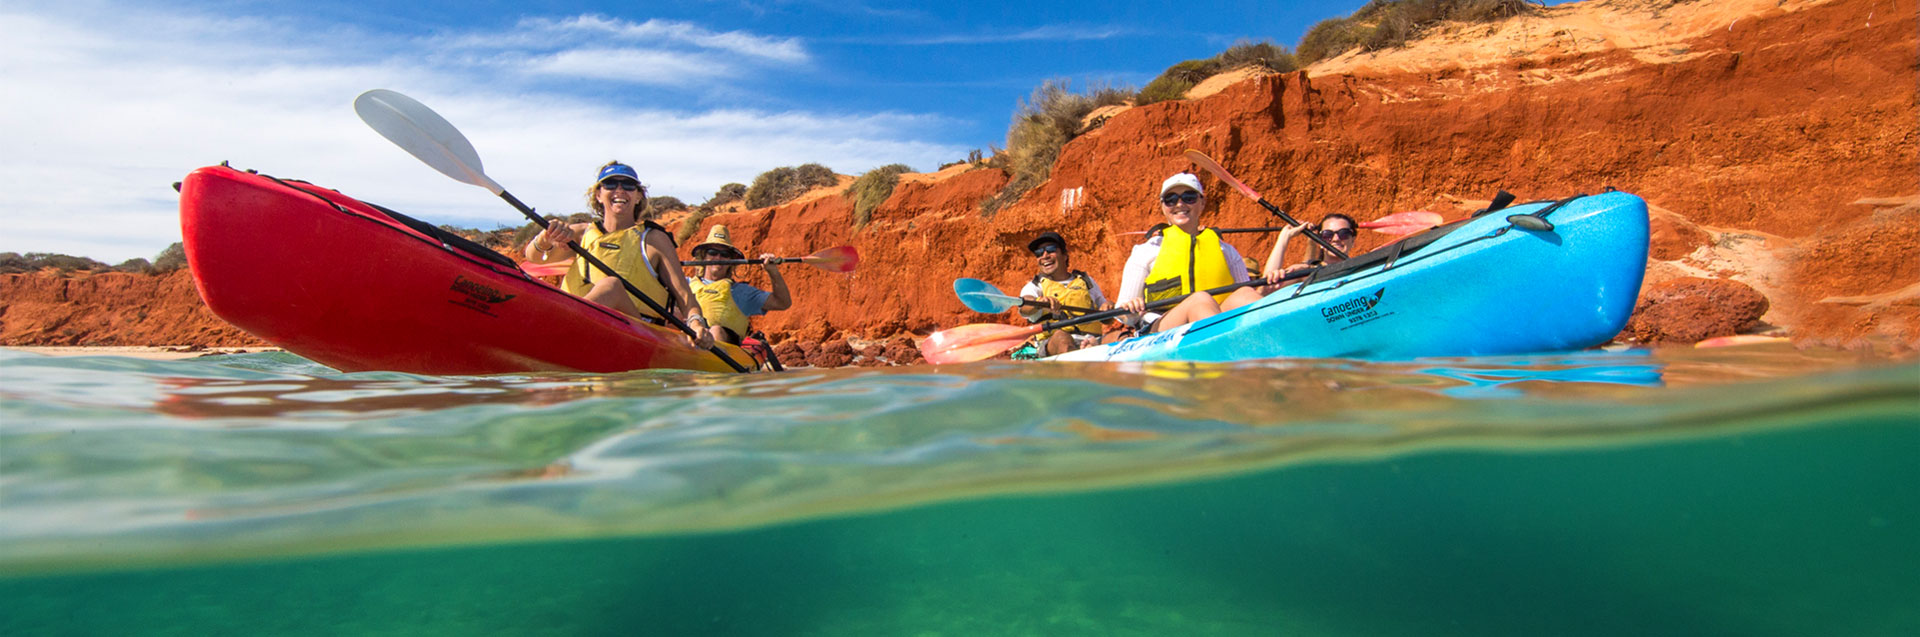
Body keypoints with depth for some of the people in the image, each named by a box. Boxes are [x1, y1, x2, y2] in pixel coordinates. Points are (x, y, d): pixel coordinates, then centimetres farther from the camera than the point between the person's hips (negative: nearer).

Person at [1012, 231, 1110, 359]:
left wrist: (1108, 308, 0)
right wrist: (1040, 301, -33)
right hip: (1050, 346, -2)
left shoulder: (1086, 281, 25)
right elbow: (1024, 309, -9)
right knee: (1061, 336, -36)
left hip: (1090, 343, 2)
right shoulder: (1035, 286, 17)